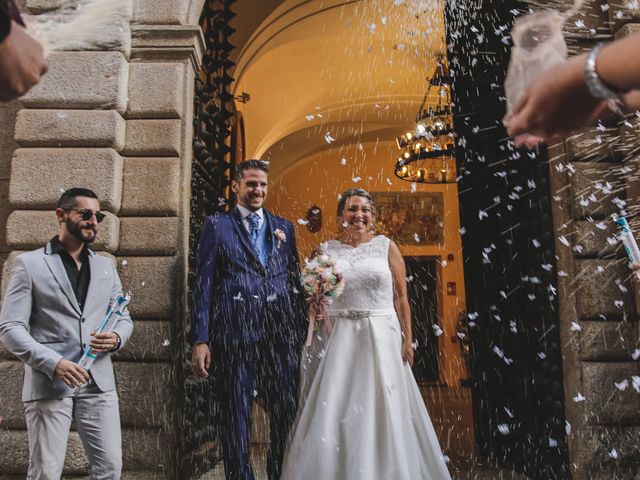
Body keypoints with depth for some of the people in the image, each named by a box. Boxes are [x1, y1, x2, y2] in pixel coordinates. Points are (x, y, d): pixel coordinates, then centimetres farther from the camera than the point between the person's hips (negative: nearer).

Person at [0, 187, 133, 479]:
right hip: (48, 384, -3)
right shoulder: (29, 264, 2)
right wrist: (53, 363, -17)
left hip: (99, 382, 4)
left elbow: (123, 318, 17)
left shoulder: (106, 266, 16)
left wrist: (116, 338, -7)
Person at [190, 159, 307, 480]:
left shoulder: (284, 227, 16)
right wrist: (200, 339, -5)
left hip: (281, 335, 3)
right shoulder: (217, 225, 8)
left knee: (288, 417, 7)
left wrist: (302, 331, 8)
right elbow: (204, 284, 2)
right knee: (235, 420, 6)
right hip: (235, 334, -2)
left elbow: (295, 282, 16)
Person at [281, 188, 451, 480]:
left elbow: (401, 296, 3)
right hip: (341, 339, 1)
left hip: (382, 337, -1)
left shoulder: (386, 246, 4)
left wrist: (407, 339, -3)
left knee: (384, 410, 3)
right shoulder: (326, 250, 7)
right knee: (335, 409, 0)